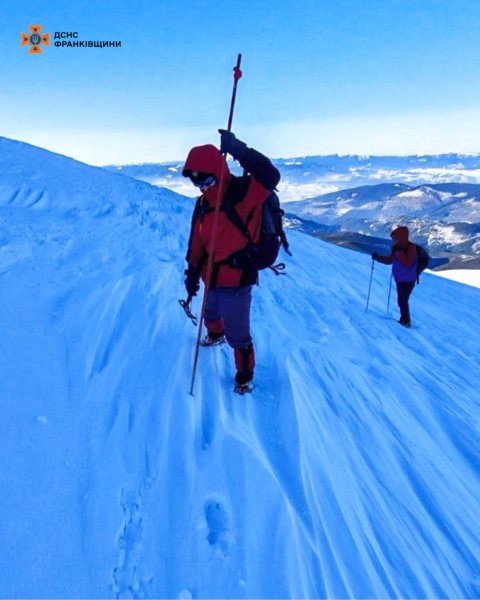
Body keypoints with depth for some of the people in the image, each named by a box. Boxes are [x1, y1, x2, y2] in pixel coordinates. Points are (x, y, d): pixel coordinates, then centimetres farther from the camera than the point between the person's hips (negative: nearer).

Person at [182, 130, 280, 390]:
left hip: (237, 279, -8)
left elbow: (270, 175, -38)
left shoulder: (244, 193, -19)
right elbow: (196, 242, 9)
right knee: (210, 314, 33)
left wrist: (237, 149, -39)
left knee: (237, 334, 0)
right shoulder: (203, 204, 3)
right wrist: (192, 271, 7)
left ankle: (244, 374, 24)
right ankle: (215, 335, 66)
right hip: (212, 276, 8)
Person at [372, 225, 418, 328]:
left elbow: (407, 263, -32)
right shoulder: (398, 248, 4)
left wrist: (398, 252, -32)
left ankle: (406, 321, 6)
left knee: (402, 300, -7)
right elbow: (389, 260, 15)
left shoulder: (411, 247, -19)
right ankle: (404, 319, 29)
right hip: (399, 279, 8)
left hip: (408, 280, -8)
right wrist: (377, 257, 4)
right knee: (401, 300, 16)